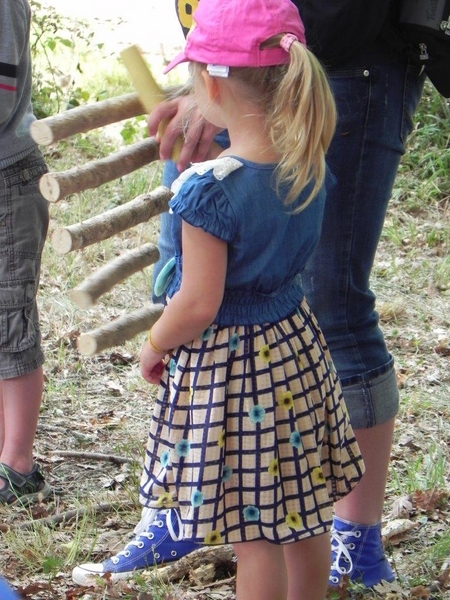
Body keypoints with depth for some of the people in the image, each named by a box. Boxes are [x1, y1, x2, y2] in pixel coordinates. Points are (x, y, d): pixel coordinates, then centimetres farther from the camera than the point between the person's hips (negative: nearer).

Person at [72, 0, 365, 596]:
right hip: (295, 344, 7)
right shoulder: (308, 164, -5)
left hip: (224, 360, -7)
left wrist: (154, 346, -2)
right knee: (303, 512, 19)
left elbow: (198, 306, -22)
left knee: (255, 531, 4)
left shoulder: (208, 189, -26)